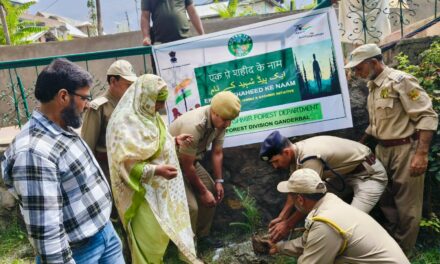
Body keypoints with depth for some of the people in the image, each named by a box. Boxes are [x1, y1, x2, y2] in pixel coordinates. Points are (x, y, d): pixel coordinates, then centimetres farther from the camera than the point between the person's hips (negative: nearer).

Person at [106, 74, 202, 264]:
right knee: (150, 238, 1)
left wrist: (174, 140, 6)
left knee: (166, 230, 19)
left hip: (160, 188, 9)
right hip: (144, 192, -9)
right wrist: (157, 170, -33)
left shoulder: (149, 115, 5)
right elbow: (125, 163, -26)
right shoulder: (125, 122, -22)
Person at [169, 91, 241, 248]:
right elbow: (187, 166, -26)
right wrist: (203, 191, -15)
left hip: (192, 160, 8)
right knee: (191, 206, -17)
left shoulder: (219, 121, -14)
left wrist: (219, 181, -3)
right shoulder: (193, 126, -36)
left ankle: (202, 236, 24)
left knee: (213, 193, 7)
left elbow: (217, 153, -1)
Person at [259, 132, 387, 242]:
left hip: (370, 174, -9)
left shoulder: (309, 159, -33)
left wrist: (287, 225, -16)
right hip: (347, 171, 10)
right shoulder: (296, 153, -5)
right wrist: (281, 217, -2)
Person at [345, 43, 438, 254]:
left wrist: (421, 153, -24)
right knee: (385, 200, 16)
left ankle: (402, 253, 18)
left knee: (406, 205, 3)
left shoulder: (400, 80, -14)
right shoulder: (373, 86, 11)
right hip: (383, 149, 8)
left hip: (405, 150, -8)